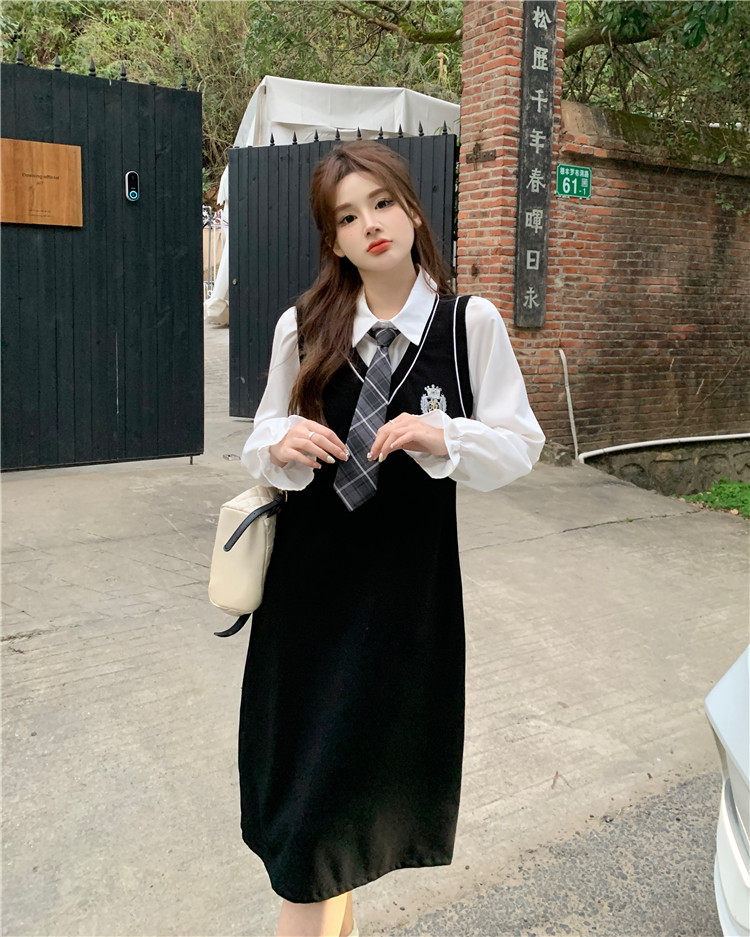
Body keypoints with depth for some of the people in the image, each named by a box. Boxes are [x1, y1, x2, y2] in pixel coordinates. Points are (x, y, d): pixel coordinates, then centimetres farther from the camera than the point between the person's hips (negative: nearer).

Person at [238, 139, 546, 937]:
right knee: (301, 752, 12)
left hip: (410, 573, -1)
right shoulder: (303, 327, -3)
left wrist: (441, 437, -21)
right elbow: (260, 449, 6)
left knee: (380, 746, 11)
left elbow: (520, 448, -4)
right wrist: (283, 444, -17)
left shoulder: (471, 324, -7)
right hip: (309, 569, 2)